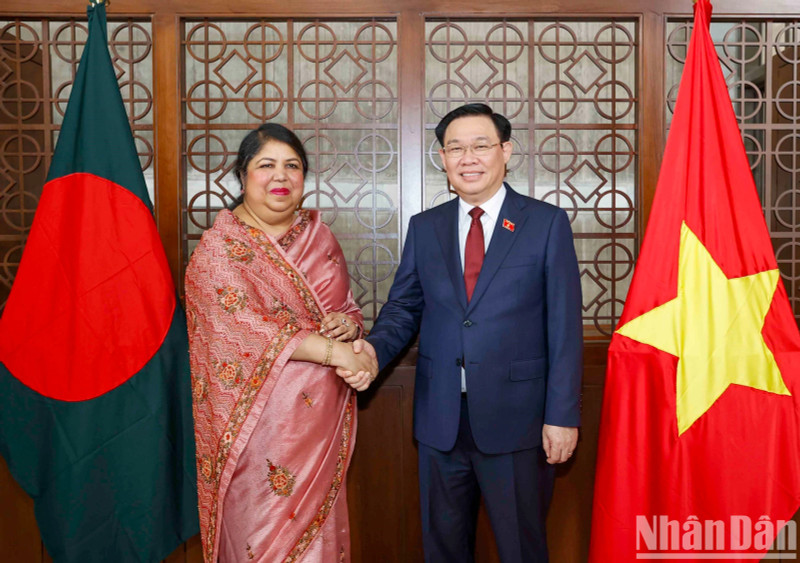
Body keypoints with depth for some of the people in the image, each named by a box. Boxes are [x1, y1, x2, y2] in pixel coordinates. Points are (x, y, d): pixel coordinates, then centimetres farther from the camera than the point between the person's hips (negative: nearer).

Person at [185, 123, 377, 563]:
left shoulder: (318, 236, 8)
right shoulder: (219, 247, -8)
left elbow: (347, 309, 16)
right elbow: (249, 327, -19)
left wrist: (349, 325, -8)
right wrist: (333, 351, -24)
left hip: (322, 420, 4)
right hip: (261, 420, -4)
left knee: (318, 528, 13)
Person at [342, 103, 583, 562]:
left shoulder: (547, 223, -3)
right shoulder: (424, 228, 7)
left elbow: (565, 325, -5)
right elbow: (404, 307, 9)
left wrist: (562, 415, -9)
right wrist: (375, 348, -13)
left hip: (515, 419, -3)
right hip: (440, 421, 3)